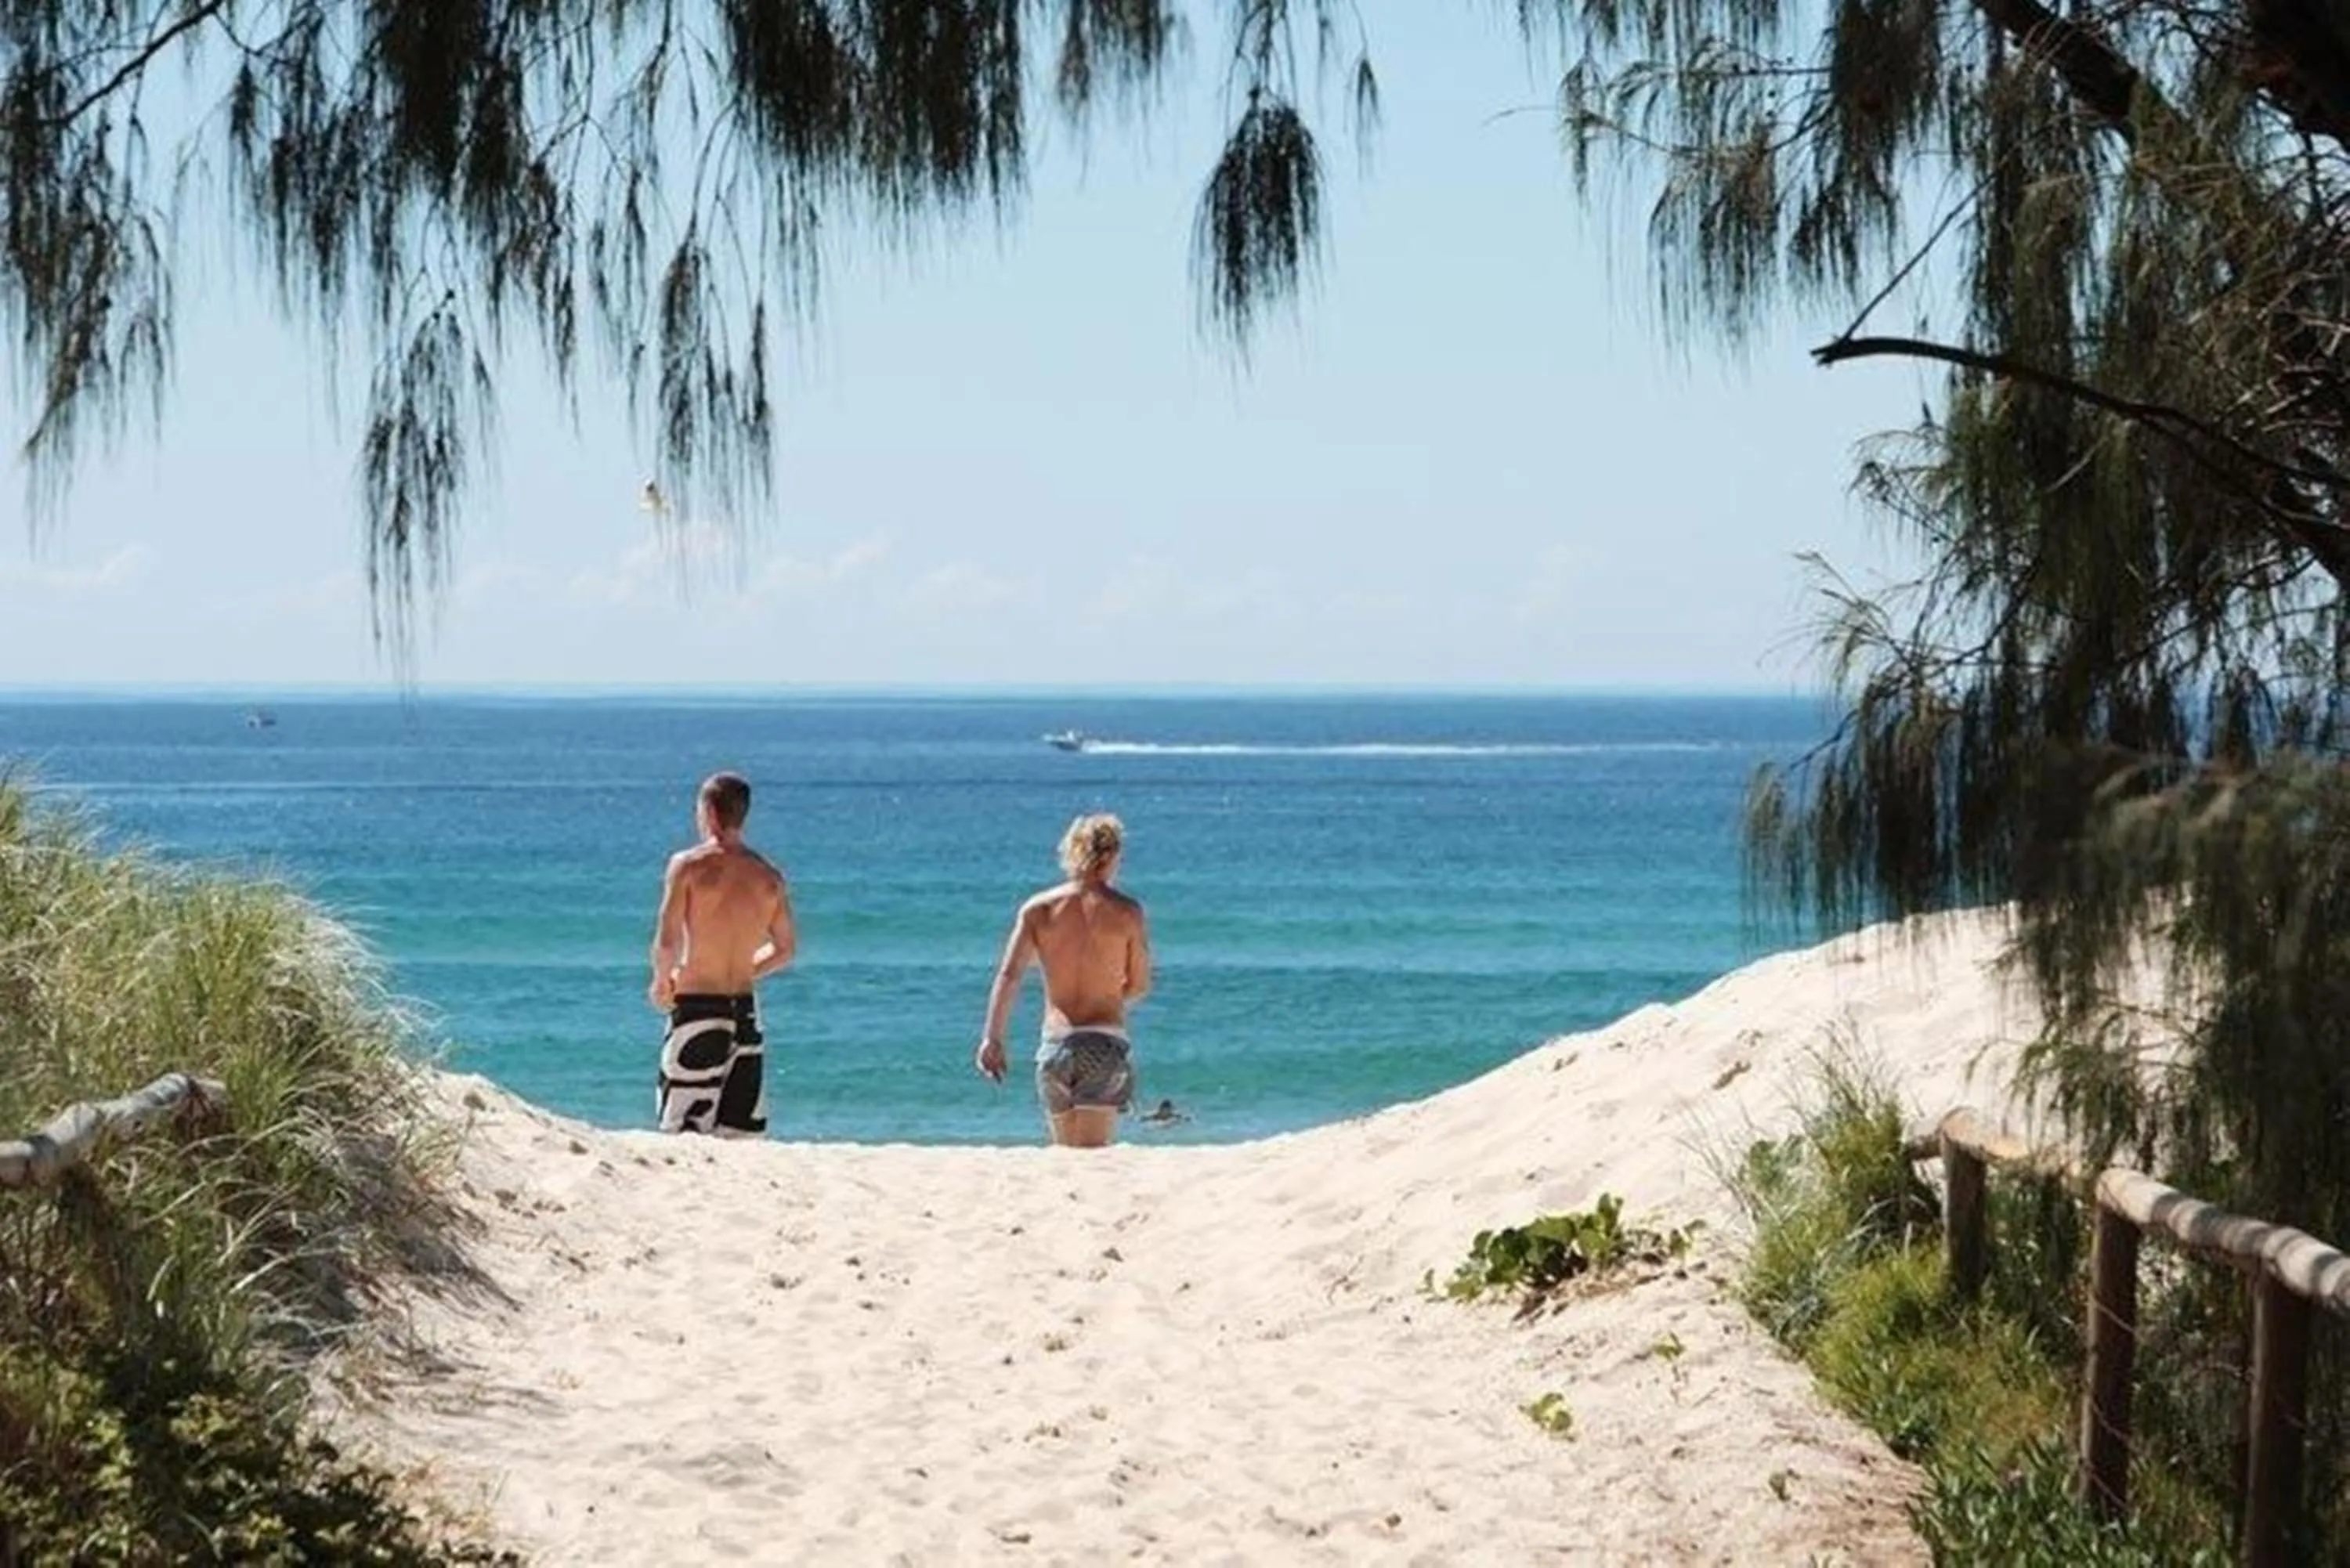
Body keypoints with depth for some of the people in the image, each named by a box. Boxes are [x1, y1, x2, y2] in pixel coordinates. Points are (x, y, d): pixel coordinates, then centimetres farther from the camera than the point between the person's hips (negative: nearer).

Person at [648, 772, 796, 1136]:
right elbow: (786, 949, 16)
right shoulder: (769, 878, 6)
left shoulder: (689, 865, -9)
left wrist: (662, 983, 4)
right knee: (742, 1137, 9)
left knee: (685, 1133, -3)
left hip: (695, 1011, -5)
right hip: (745, 1014, 5)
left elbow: (667, 942, -14)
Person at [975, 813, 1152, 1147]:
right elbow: (1140, 986, 5)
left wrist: (992, 1038, -8)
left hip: (1056, 1044, 2)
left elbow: (1008, 975, -5)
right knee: (1092, 1152, -9)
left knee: (1066, 1153, 15)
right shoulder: (1126, 912, -1)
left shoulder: (1037, 909, 4)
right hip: (1106, 1042, -2)